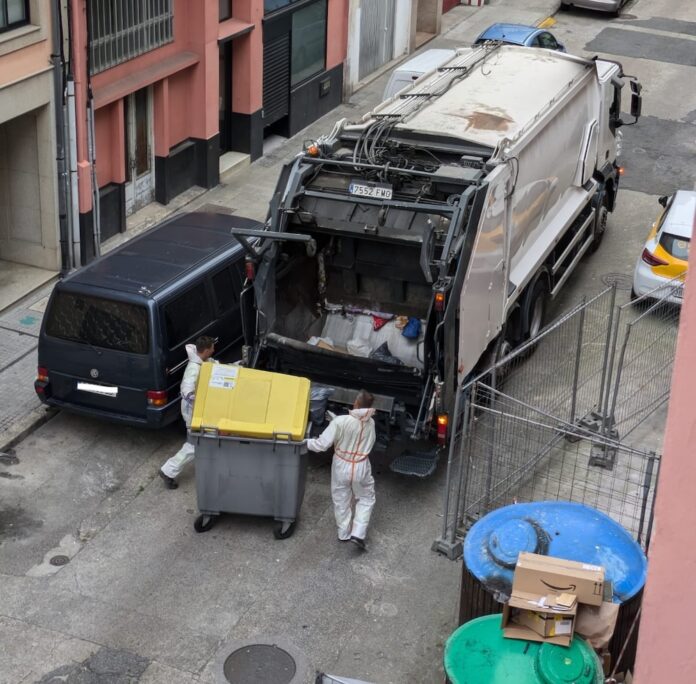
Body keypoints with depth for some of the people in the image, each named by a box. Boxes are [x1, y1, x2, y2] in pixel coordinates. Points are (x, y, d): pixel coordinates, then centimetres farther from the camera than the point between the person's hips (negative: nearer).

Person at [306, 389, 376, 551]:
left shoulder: (340, 422, -25)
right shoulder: (371, 423, -13)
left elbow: (322, 444, -23)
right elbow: (369, 444, 2)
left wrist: (304, 443, -10)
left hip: (342, 466, -1)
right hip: (361, 467, 1)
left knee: (342, 501, 19)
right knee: (366, 498, 21)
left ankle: (344, 533, 33)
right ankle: (358, 534, 10)